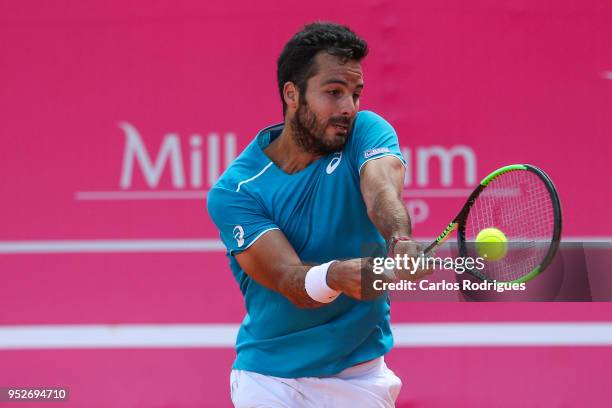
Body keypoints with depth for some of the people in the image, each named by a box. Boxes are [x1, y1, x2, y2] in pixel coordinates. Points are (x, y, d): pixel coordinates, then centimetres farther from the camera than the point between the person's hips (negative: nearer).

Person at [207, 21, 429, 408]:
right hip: (268, 374, -1)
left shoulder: (366, 131, -9)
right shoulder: (234, 191, -13)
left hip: (359, 373, 1)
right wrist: (335, 276, -46)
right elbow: (289, 280, -23)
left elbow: (382, 189, -30)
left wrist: (400, 242, -52)